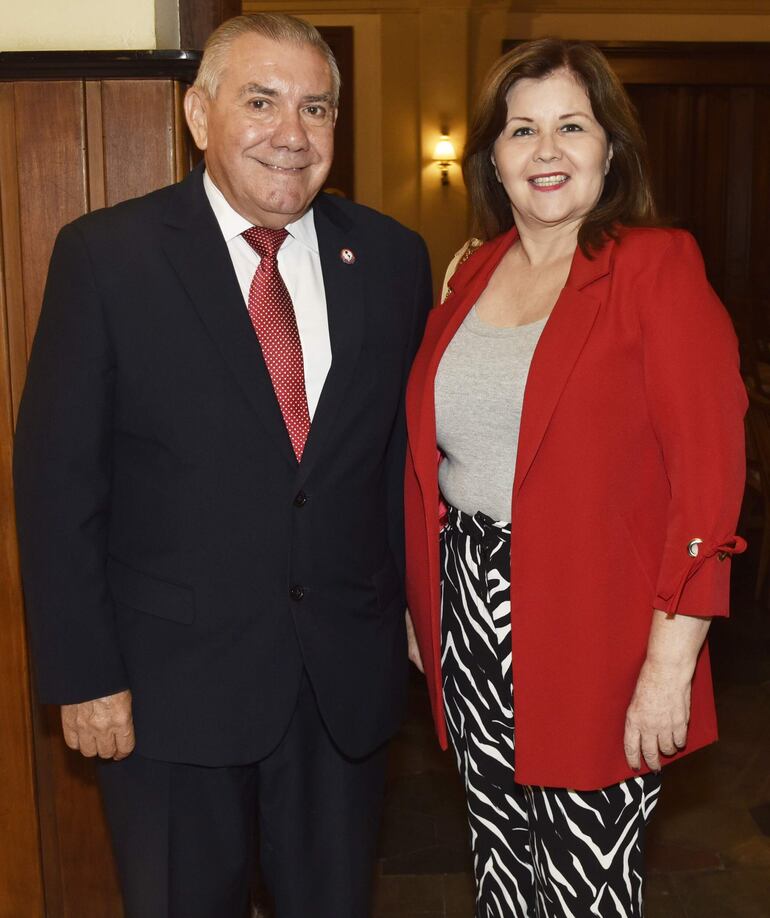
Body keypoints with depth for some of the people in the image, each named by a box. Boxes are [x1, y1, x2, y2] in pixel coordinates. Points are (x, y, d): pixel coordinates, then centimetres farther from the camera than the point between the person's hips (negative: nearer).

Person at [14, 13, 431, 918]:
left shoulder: (392, 257, 1)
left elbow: (406, 450, 6)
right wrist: (83, 676, -9)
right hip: (171, 678, -2)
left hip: (348, 672, 3)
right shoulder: (103, 255, -8)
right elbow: (58, 479, -8)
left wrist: (418, 604, 4)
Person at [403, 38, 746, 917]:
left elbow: (708, 473, -13)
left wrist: (671, 661, -17)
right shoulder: (473, 272, 9)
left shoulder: (656, 266, -8)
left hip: (593, 634, -5)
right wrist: (420, 606, 11)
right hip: (471, 621, 5)